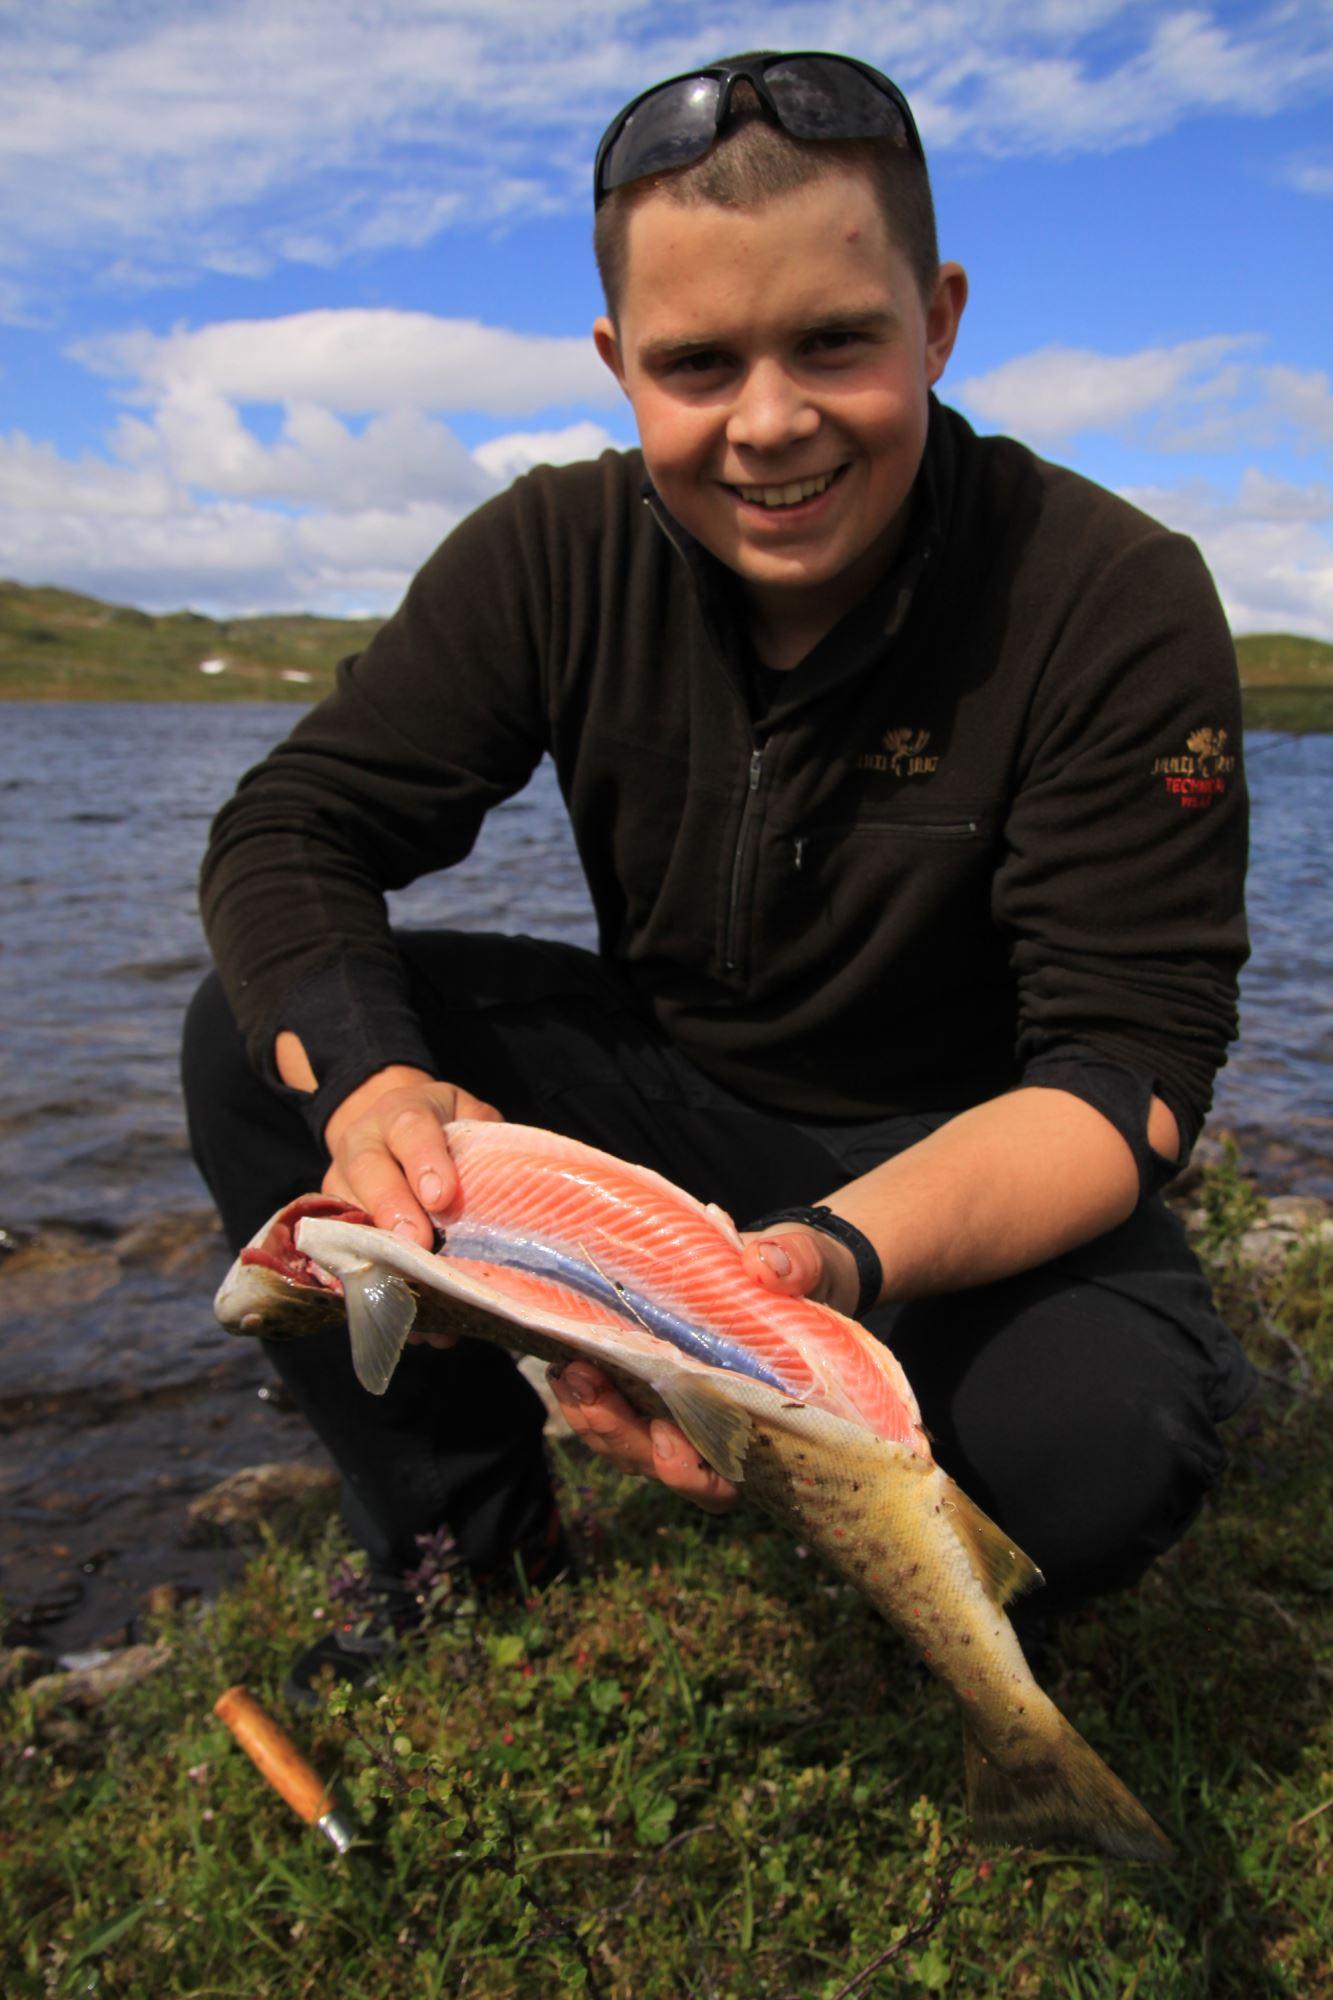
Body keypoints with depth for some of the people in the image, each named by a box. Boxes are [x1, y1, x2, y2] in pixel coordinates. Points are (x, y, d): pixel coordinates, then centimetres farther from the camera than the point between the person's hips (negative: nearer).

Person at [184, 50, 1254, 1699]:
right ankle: (472, 1547, 2)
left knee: (1097, 1447, -34)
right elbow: (290, 833, -12)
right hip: (660, 1086, 3)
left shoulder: (1117, 606, -20)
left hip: (962, 1155, -2)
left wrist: (841, 1254, -43)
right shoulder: (557, 556, -10)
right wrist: (367, 1085, -34)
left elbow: (1130, 1065, -23)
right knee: (253, 1043, -14)